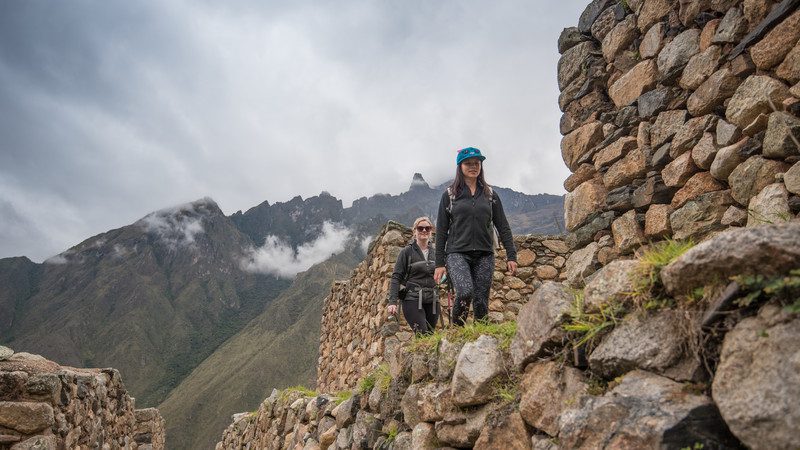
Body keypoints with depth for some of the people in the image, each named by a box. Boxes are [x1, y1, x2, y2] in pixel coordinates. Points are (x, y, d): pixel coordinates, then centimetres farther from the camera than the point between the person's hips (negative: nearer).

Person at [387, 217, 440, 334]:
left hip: (432, 301, 5)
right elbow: (396, 277, -4)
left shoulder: (435, 253, 13)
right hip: (413, 300, -5)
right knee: (423, 336, -19)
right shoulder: (407, 251, 0)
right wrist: (393, 302, -15)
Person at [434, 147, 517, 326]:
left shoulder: (490, 194, 12)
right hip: (457, 254, -2)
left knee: (481, 302, 1)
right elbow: (441, 231, 4)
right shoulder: (450, 195, 5)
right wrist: (439, 263, 0)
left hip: (484, 255, 3)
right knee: (465, 292, -24)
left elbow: (503, 227, 11)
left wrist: (511, 256, 2)